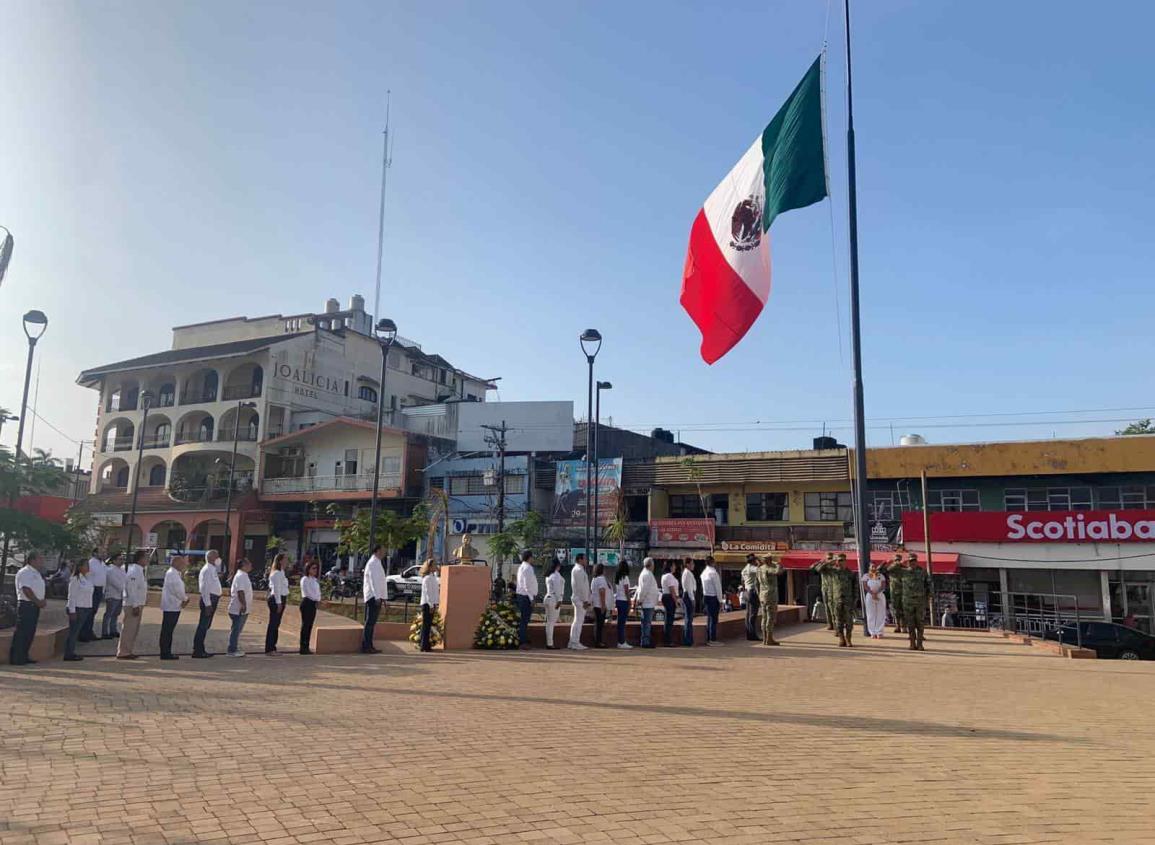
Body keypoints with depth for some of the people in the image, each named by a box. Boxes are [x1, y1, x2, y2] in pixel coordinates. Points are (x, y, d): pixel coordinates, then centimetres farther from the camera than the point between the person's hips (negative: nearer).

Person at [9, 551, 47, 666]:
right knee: (21, 633, -6)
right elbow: (26, 590, -19)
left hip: (35, 606, 9)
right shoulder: (24, 572, -12)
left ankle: (24, 657, 19)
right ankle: (15, 658, -1)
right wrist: (38, 602, -16)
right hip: (26, 605, -9)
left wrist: (43, 601, 6)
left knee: (30, 633, 11)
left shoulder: (36, 573, 17)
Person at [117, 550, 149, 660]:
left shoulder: (140, 570, 13)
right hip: (132, 604, -10)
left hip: (138, 604, 10)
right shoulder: (134, 571, -17)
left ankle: (130, 651, 22)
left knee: (134, 629, 14)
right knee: (129, 629, -3)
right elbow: (132, 589, -21)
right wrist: (135, 605, -22)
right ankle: (123, 653, 3)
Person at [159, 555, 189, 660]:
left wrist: (184, 598, 3)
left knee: (168, 630, 13)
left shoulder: (176, 573, 17)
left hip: (174, 607, 10)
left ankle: (167, 652, 18)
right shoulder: (171, 573, -14)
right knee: (167, 630, -5)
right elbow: (176, 590, -18)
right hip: (171, 607, -10)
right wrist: (185, 598, -5)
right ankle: (165, 653, -1)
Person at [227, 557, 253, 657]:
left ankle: (234, 649, 21)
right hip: (239, 608, -10)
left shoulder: (244, 575, 16)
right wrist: (243, 604, -25)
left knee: (237, 630, 14)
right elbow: (240, 592, -23)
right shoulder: (241, 576, -17)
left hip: (242, 609, 10)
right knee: (236, 629, -4)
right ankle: (232, 650, 1)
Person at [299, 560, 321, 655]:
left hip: (314, 603, 8)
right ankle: (303, 648, -5)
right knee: (305, 625, -7)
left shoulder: (315, 580, 18)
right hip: (307, 602, -8)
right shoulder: (305, 579, -8)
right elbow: (308, 592, -14)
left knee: (310, 626, 7)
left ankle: (306, 647, 10)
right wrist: (316, 599, -6)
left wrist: (318, 599, -1)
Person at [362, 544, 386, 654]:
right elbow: (373, 581, -21)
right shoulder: (373, 563, -14)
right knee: (370, 622, -8)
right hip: (374, 596, -10)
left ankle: (369, 645, 18)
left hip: (376, 596, 10)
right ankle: (366, 647, -6)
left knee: (371, 622, 13)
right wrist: (377, 597, -25)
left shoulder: (376, 563, 17)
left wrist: (381, 596, 20)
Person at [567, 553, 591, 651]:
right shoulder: (579, 570, -14)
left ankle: (573, 642, 17)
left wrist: (586, 599, 20)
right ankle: (575, 643, -7)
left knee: (577, 621, 13)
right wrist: (585, 600, -19)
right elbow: (581, 586, -19)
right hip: (580, 598, -10)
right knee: (579, 621, -8)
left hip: (577, 598, 10)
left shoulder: (576, 569, 18)